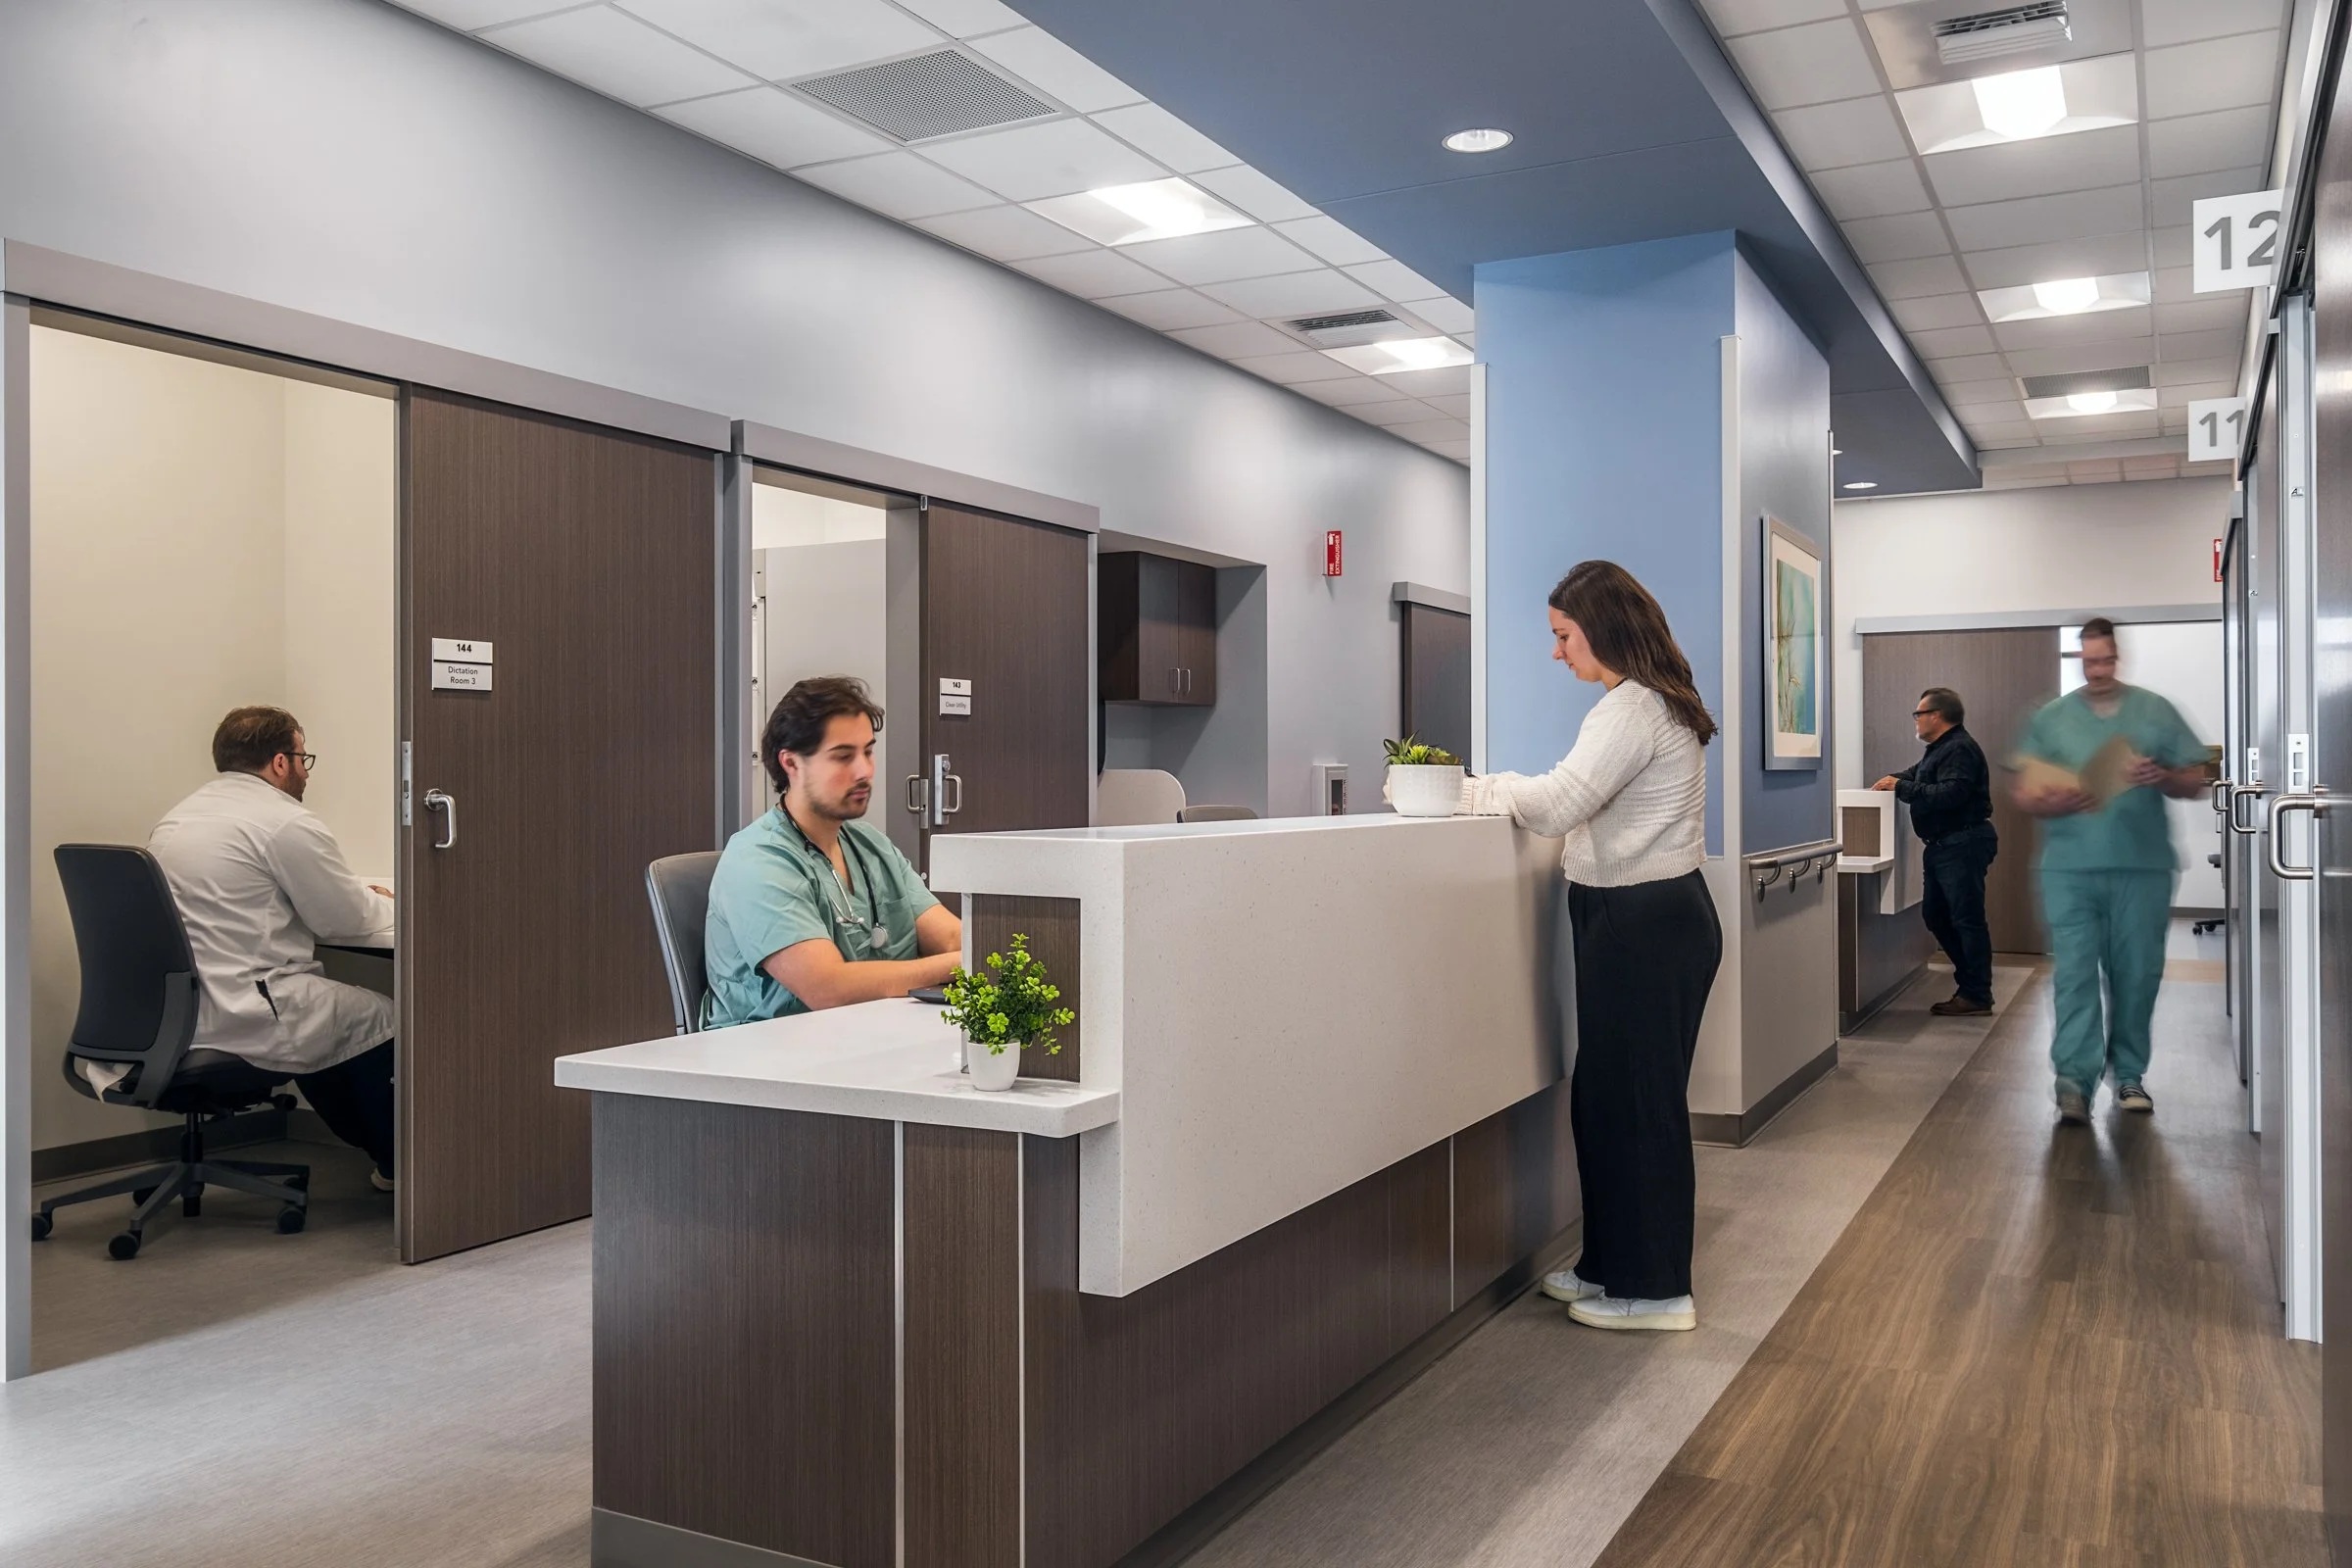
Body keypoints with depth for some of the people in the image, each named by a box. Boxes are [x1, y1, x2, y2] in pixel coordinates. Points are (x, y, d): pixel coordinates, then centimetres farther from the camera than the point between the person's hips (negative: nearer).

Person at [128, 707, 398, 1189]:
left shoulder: (177, 818, 16)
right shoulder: (287, 822, -12)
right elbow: (347, 921, -7)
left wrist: (363, 897, 24)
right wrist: (383, 903, 16)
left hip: (168, 1012, 10)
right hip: (239, 1018, -10)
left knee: (320, 1006, 28)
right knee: (380, 1017, 6)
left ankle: (365, 1141, 36)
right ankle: (396, 1164, 19)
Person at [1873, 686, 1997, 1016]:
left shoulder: (1960, 749, -15)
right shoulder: (1939, 749, 19)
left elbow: (1950, 793, -26)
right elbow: (1917, 775, 28)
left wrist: (1902, 787, -21)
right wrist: (1893, 780, 7)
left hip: (1962, 845, -11)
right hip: (1942, 846, 11)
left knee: (1966, 918, -6)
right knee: (1935, 914, 14)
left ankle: (1977, 995, 0)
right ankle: (1970, 979, 23)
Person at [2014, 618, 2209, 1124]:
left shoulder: (2157, 712, 7)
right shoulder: (2052, 718, 6)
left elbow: (2196, 782, 8)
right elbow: (2024, 792, 4)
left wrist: (2162, 778, -13)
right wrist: (2056, 803, -17)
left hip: (2143, 867, 1)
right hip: (2070, 868, -1)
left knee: (2137, 972, 7)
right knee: (2074, 972, -7)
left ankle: (2129, 1073, 22)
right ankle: (2074, 1078, -10)